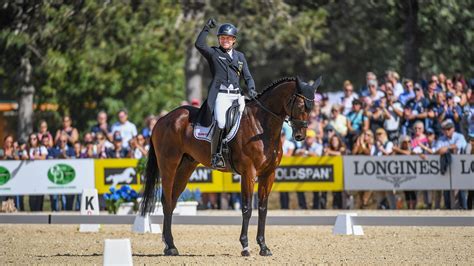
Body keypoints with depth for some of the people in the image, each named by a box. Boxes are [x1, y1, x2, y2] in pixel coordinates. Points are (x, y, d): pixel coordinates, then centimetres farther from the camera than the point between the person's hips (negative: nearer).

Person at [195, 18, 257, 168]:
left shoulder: (240, 56, 21)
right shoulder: (213, 53, 9)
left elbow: (247, 77, 18)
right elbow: (199, 44, -10)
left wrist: (251, 89, -1)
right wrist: (207, 28, -10)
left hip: (236, 94, 5)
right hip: (220, 95, -5)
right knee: (220, 122, -25)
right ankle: (215, 155, -19)